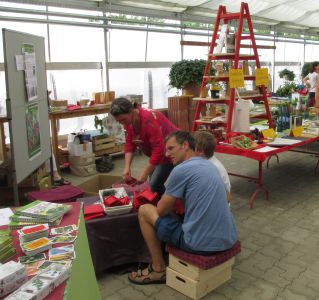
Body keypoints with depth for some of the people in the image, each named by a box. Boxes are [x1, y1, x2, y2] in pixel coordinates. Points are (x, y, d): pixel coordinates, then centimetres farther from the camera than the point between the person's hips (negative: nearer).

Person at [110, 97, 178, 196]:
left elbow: (159, 149, -35)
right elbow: (130, 143, -3)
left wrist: (144, 174, -31)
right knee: (153, 182, 11)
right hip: (157, 152, 8)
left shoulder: (148, 120, -33)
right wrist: (127, 167, -14)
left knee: (154, 185, -13)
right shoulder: (129, 120, -7)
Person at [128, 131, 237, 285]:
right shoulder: (209, 165, 11)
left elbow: (161, 210, -4)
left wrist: (163, 202, 18)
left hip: (201, 244, -8)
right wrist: (171, 202, 21)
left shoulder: (181, 170, -13)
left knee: (144, 211, 8)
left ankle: (159, 269, 15)